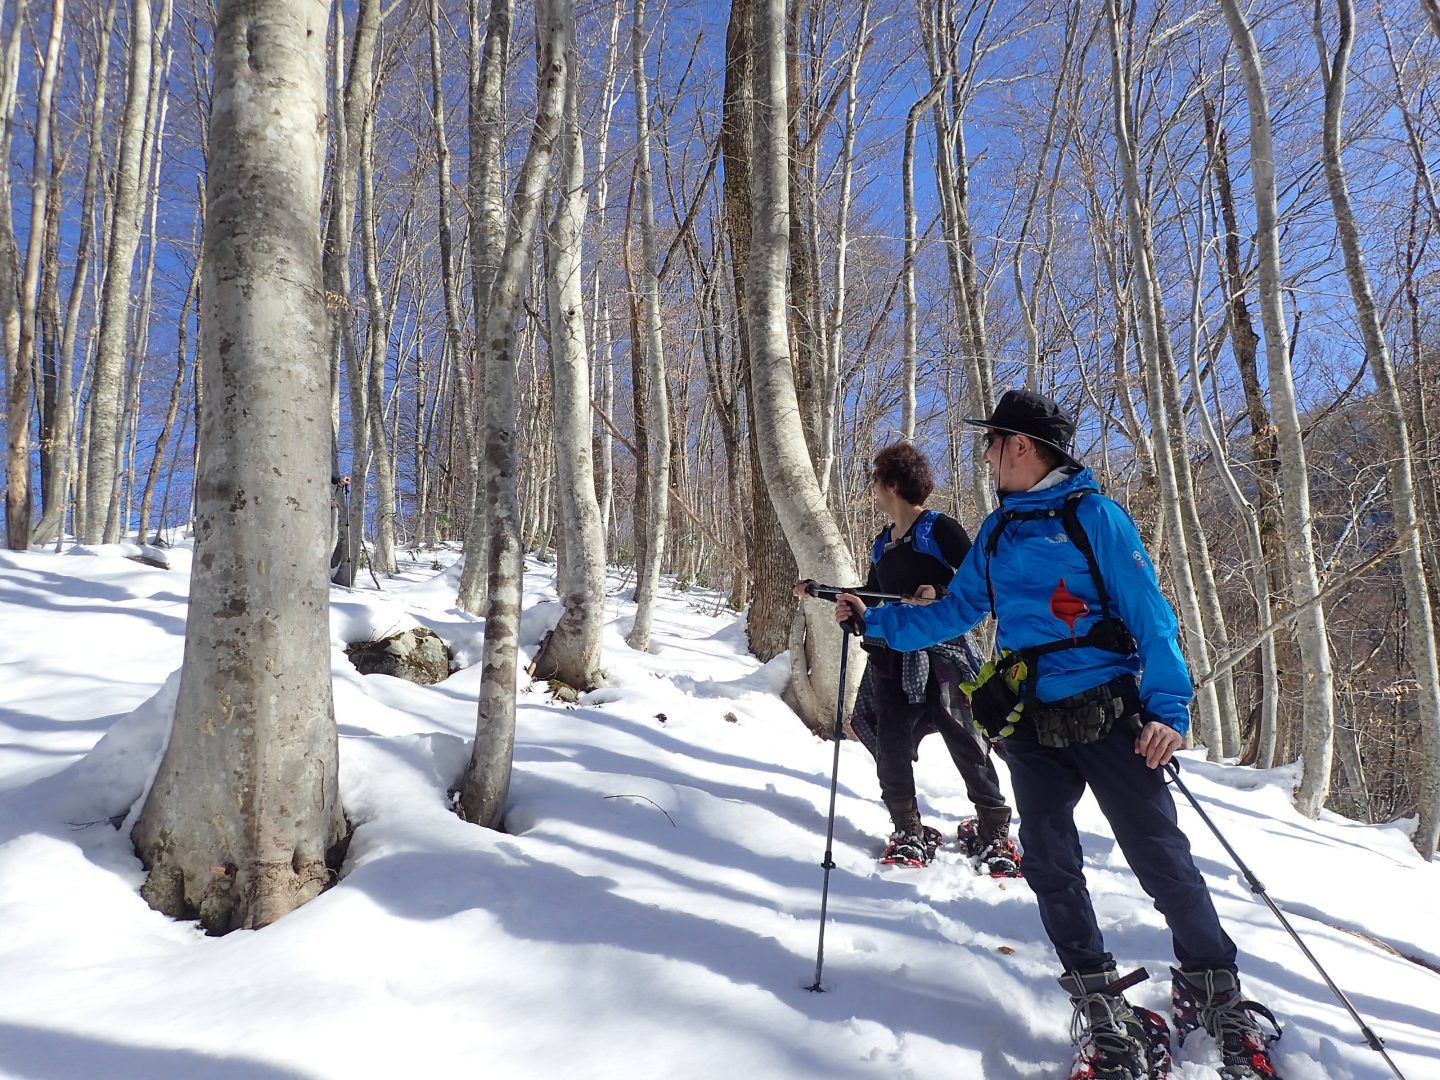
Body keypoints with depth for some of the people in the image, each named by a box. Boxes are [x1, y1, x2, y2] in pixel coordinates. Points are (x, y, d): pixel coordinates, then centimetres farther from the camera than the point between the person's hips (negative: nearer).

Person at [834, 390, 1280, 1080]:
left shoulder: (1092, 514, -4)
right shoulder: (997, 532, 13)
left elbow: (1149, 611, -8)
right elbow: (954, 611, 20)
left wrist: (1168, 707, -16)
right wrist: (875, 621, 14)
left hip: (1108, 715, -5)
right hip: (1030, 725, 5)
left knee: (1160, 856, -1)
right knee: (1049, 865, 4)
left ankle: (1216, 992, 18)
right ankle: (1099, 1004, 19)